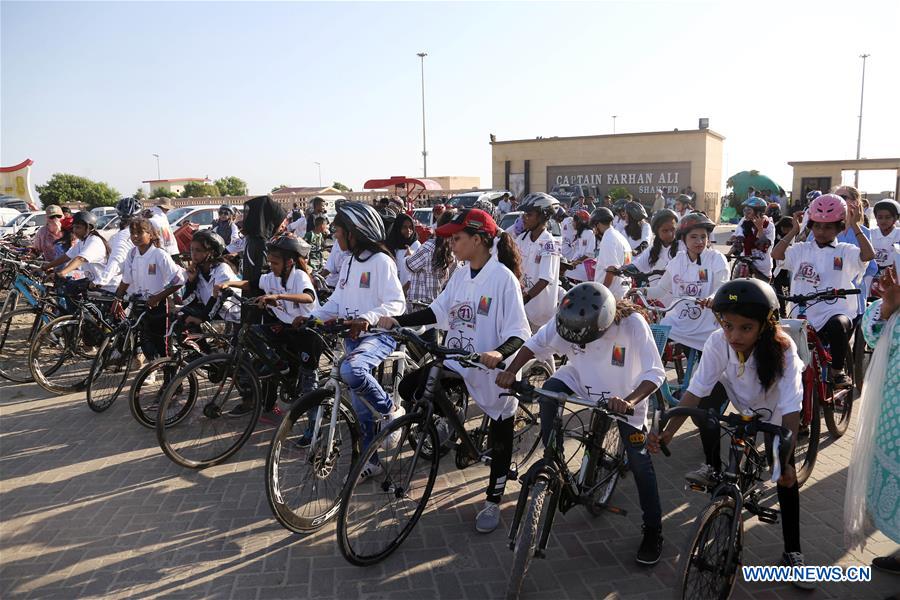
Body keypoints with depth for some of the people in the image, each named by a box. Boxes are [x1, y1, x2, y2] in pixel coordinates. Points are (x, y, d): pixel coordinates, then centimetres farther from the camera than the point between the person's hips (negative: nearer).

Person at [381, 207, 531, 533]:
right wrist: (397, 321, -1)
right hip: (456, 361, 6)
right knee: (409, 386, -9)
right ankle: (445, 419, 19)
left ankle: (493, 502, 32)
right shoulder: (460, 274, 2)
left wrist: (499, 352, -41)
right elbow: (438, 310, 8)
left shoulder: (503, 277, -19)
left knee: (499, 440, 10)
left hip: (493, 371, -6)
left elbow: (519, 333, -21)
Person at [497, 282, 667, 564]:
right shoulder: (567, 319, -27)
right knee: (549, 390, -29)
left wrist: (630, 401, -52)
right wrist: (511, 371, -30)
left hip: (623, 396, -2)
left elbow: (655, 373, -34)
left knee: (639, 462, -3)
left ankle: (653, 531, 17)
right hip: (581, 378, 2)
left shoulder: (632, 324, -35)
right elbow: (536, 343, -15)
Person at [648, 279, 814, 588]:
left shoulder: (782, 349, -39)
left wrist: (785, 460, -45)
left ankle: (792, 552, 7)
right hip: (738, 398, 3)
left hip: (773, 410, -3)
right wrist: (667, 433, -44)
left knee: (786, 477, -10)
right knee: (707, 401, -23)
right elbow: (694, 391, -34)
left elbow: (791, 411, -38)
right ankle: (713, 468, 5)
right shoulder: (717, 342, -34)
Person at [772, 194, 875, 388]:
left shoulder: (845, 251, 7)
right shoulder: (802, 250, 10)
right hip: (803, 318, 2)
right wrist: (795, 230, -3)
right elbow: (776, 254, -5)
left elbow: (869, 255, -11)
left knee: (838, 324, -36)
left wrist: (855, 226, -10)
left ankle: (838, 371, -17)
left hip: (836, 313, -2)